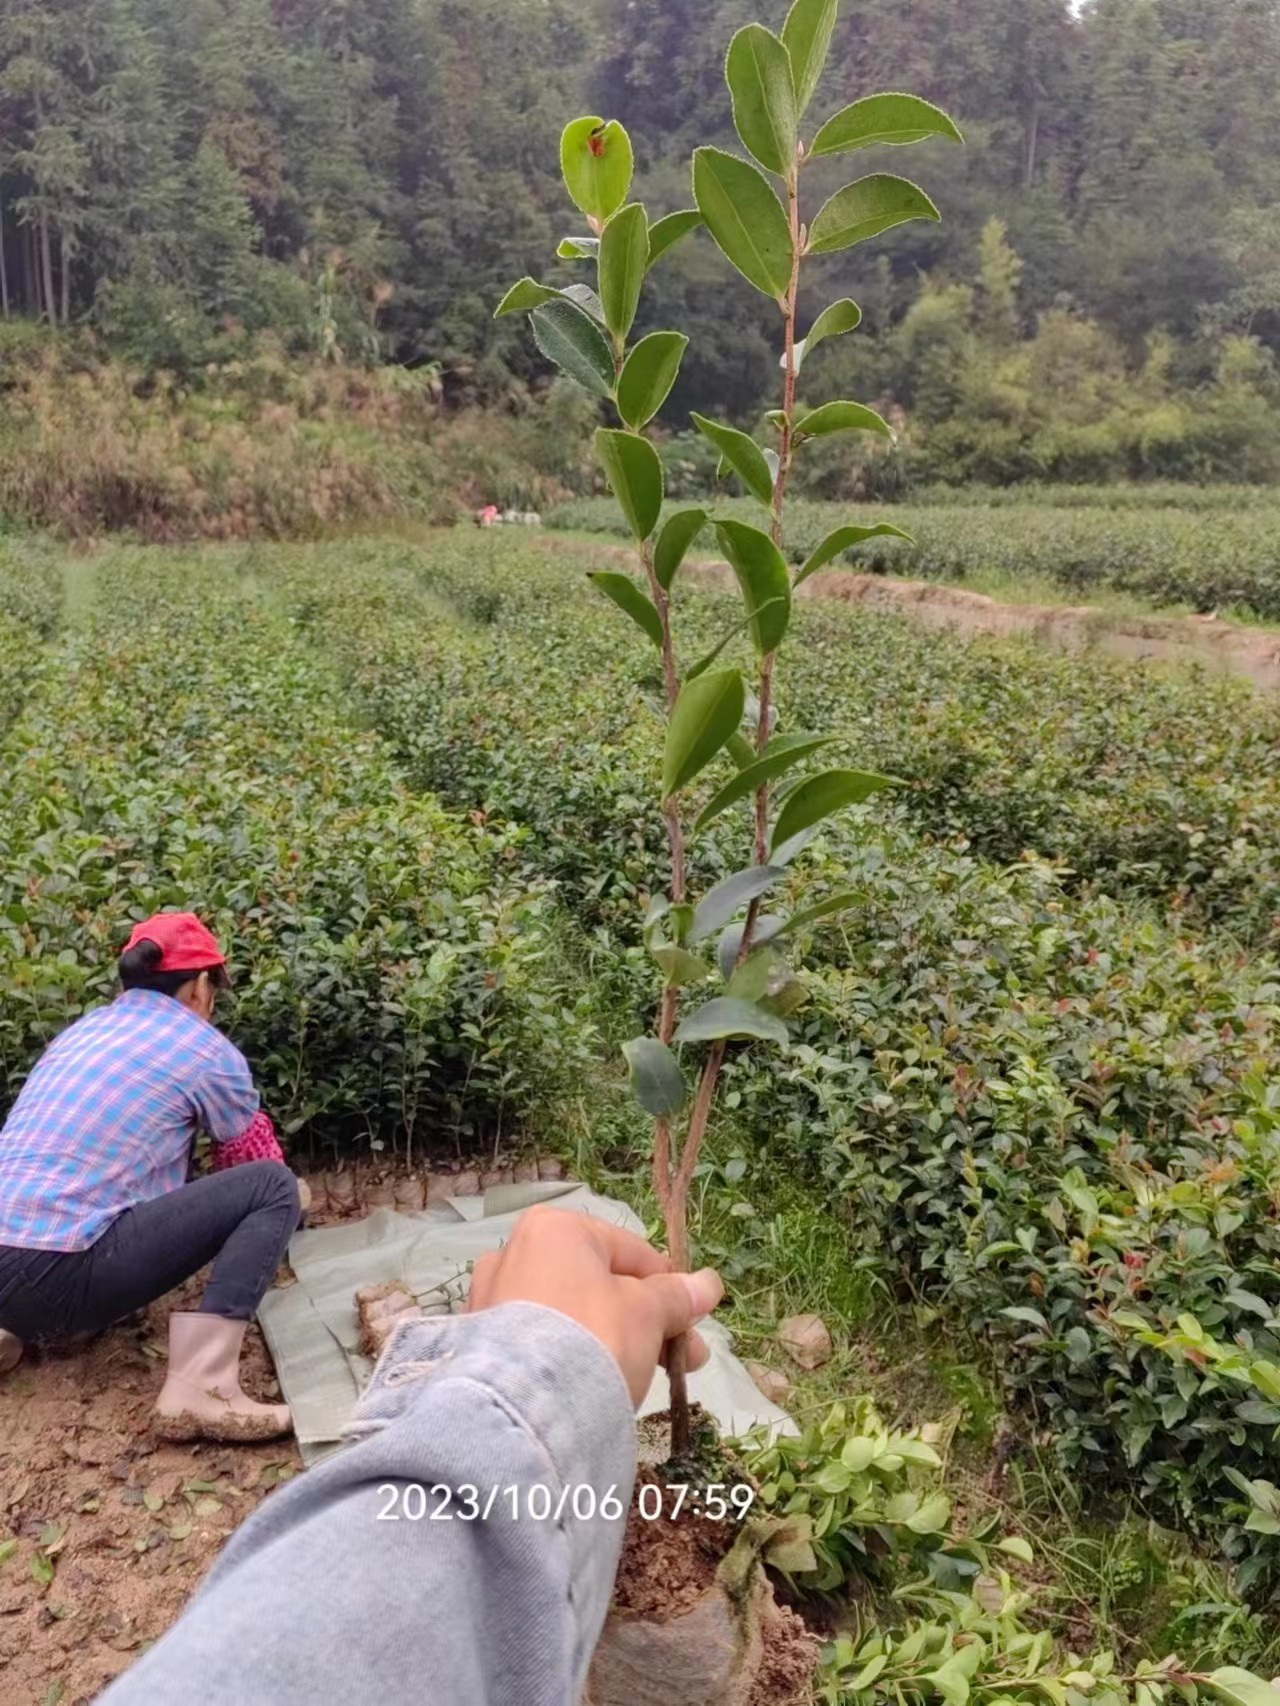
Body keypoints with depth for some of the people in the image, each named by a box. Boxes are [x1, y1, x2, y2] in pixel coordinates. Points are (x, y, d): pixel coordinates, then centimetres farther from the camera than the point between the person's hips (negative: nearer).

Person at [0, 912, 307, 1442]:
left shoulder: (81, 1030, 21)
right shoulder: (207, 1051, 1)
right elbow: (253, 1159, 15)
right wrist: (288, 1198, 39)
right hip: (60, 1277, -8)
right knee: (274, 1189, -5)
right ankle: (199, 1391, -17)